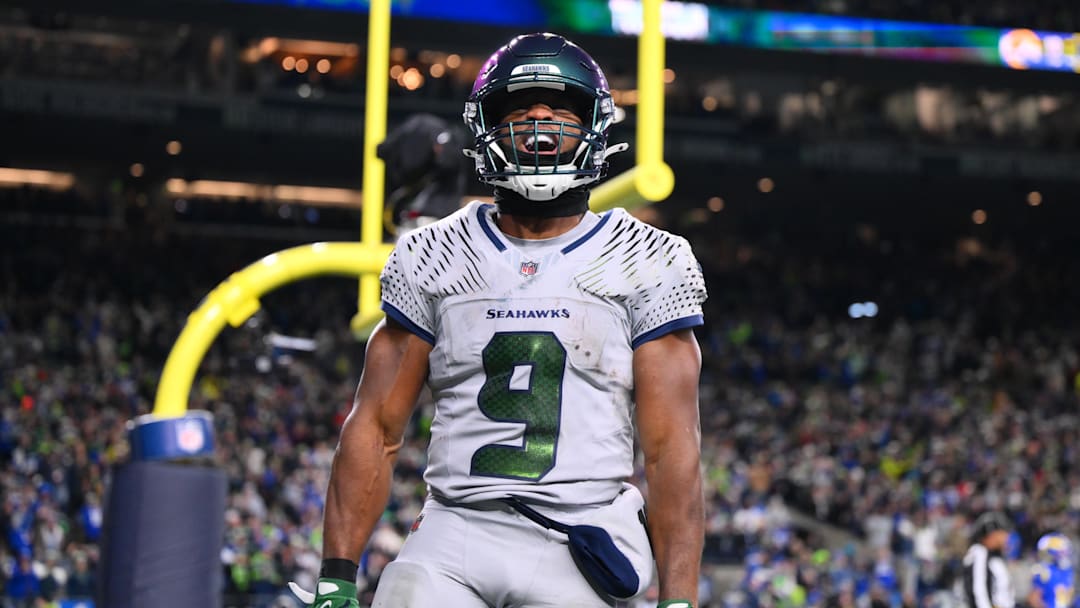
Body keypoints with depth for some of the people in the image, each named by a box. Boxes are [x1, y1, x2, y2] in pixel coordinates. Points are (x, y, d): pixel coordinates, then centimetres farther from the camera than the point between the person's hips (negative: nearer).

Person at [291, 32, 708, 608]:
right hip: (454, 536, 1)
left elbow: (673, 449, 2)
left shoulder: (647, 263, 7)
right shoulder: (432, 258, 12)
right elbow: (375, 428, 11)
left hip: (578, 553, -1)